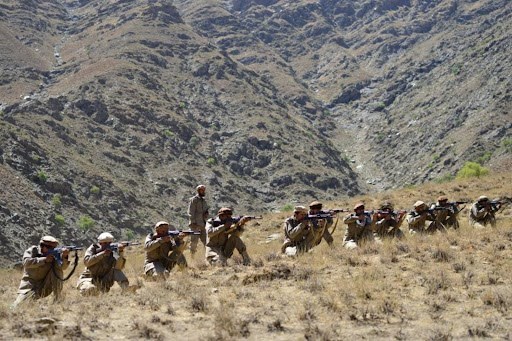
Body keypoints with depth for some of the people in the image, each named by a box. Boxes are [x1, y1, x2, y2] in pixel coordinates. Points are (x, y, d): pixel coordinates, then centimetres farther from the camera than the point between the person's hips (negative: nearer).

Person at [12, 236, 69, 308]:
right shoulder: (32, 250, -5)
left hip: (45, 287, 3)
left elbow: (62, 267, -14)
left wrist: (64, 256, -35)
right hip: (30, 285, -3)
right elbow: (26, 262, -24)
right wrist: (44, 259, -27)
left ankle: (57, 301, -12)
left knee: (58, 269, -18)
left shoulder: (53, 255, 0)